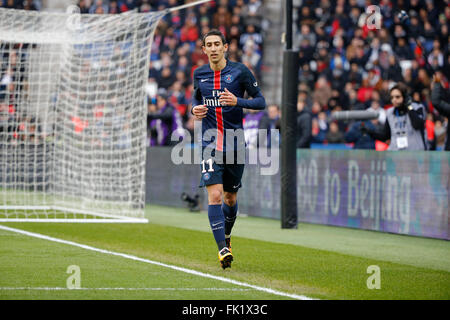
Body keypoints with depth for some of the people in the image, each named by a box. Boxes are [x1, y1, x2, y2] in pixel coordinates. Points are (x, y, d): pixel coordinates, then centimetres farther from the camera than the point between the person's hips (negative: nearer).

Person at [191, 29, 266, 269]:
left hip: (235, 142, -1)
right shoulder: (199, 74, 6)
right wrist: (195, 109, 0)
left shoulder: (240, 71, -4)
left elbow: (260, 102, -2)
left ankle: (226, 235, 39)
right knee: (215, 195, -15)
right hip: (210, 143, 1)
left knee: (230, 198, 11)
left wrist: (237, 101, -20)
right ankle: (223, 248, -16)